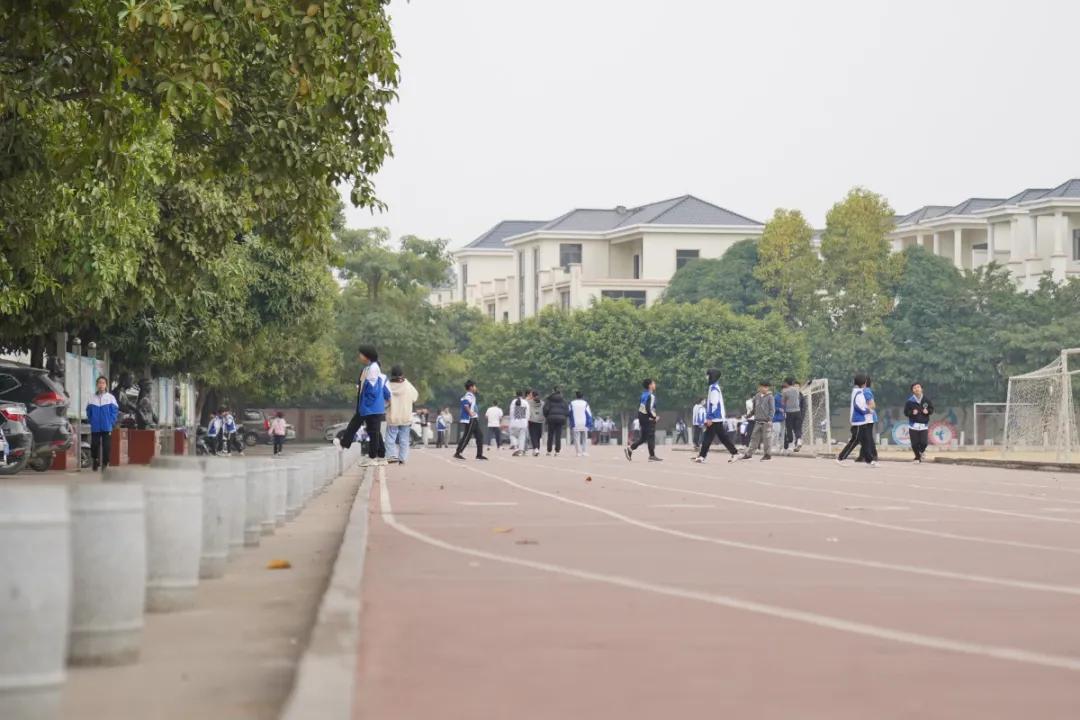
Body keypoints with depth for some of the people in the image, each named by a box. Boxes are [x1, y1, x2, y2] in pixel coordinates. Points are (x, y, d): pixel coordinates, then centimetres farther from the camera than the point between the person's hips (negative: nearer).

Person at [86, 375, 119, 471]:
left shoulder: (110, 398, -1)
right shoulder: (92, 398, 4)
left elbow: (115, 411, -2)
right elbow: (88, 411, 9)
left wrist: (111, 423, -8)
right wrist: (91, 421, 2)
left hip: (107, 427, -1)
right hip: (95, 427, 1)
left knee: (106, 446, -1)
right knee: (94, 445, 4)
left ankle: (105, 463, 9)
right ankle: (94, 461, 22)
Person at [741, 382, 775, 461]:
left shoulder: (770, 397, -5)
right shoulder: (757, 396, 11)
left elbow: (772, 409, -8)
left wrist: (770, 419, -15)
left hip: (766, 421, -6)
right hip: (758, 421, 6)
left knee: (767, 438, -3)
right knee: (754, 437, 7)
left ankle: (768, 454, 6)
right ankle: (749, 454, 10)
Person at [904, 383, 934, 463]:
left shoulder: (926, 400, 3)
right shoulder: (910, 401, -2)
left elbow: (932, 409, 12)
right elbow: (906, 412, 1)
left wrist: (928, 411, -9)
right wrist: (912, 412, -18)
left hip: (924, 425, 1)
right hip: (913, 425, -1)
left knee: (924, 442, -9)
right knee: (915, 443, -2)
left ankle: (922, 451, 26)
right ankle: (917, 457, 20)